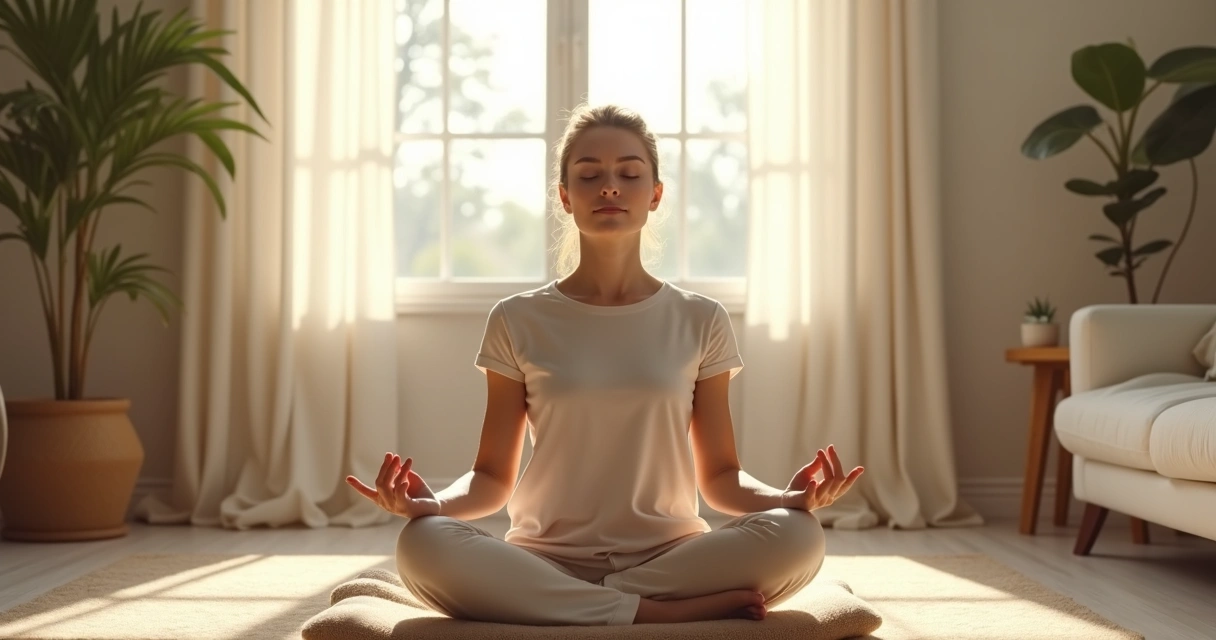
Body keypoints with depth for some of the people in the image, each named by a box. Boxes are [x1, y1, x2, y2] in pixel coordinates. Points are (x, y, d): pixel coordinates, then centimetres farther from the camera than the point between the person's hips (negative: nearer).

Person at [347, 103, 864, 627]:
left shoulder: (700, 322, 7)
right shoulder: (518, 322, 5)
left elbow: (720, 476, 8)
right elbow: (492, 477, 5)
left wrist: (789, 497, -14)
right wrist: (430, 502, -17)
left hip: (670, 557, 1)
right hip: (547, 559, 0)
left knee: (798, 536, -29)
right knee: (423, 544, -31)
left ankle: (565, 611, -19)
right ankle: (663, 613, -25)